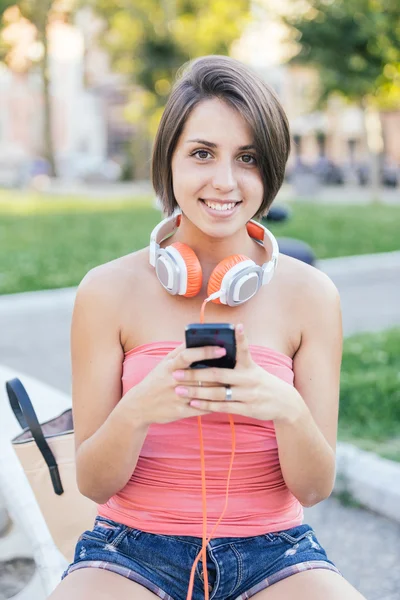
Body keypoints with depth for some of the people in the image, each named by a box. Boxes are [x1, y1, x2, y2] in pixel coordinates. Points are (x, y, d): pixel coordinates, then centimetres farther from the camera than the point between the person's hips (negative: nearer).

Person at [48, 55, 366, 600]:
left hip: (271, 549, 1)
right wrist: (138, 410, -24)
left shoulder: (310, 293, -3)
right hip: (133, 546, -1)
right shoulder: (109, 290, -4)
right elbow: (93, 483, -3)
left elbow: (315, 488, -1)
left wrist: (287, 409, -23)